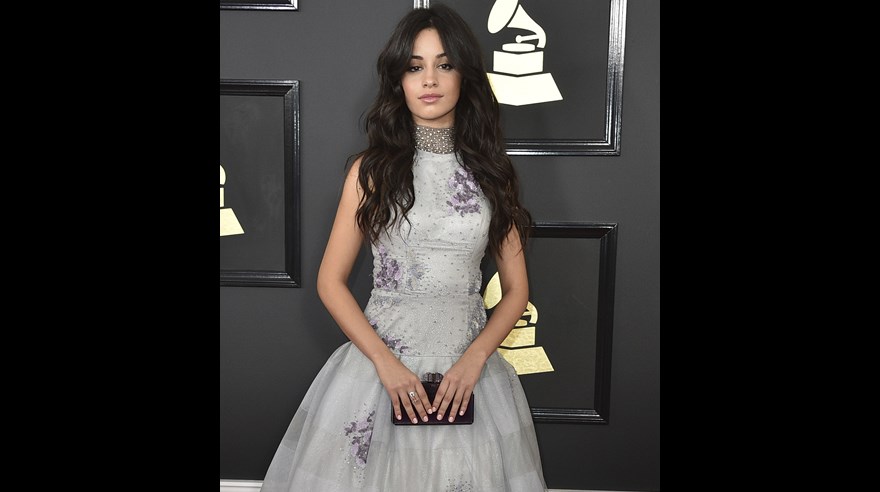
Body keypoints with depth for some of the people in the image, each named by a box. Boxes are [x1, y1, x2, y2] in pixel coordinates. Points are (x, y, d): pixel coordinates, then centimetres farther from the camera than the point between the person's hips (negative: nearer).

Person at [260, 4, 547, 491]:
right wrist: (385, 362, -10)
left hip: (468, 367, 1)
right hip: (380, 363, -1)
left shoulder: (490, 173, 4)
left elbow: (516, 290, 5)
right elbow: (330, 281, 0)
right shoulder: (372, 170, 0)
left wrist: (473, 360, -10)